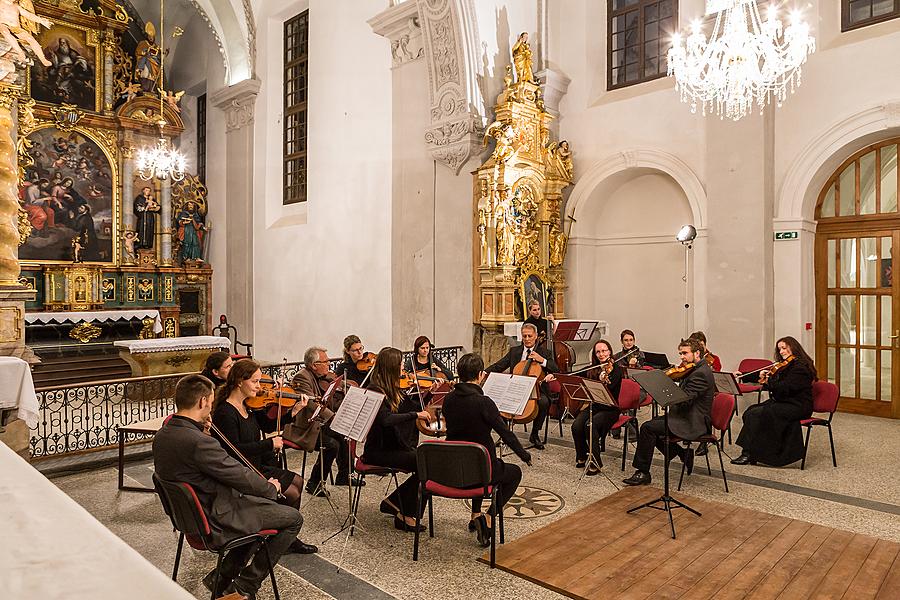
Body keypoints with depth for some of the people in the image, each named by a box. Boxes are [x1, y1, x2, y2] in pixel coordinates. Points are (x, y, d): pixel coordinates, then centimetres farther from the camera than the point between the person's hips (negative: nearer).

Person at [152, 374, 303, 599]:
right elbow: (242, 477, -23)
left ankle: (222, 575, 26)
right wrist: (271, 488, -6)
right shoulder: (198, 442, -32)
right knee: (294, 518, 0)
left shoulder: (162, 435, -2)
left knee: (265, 503, 26)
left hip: (189, 513, 10)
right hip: (216, 520, -10)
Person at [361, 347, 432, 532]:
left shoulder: (389, 389, 10)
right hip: (378, 452, -8)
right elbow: (385, 419, -33)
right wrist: (416, 415, -31)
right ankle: (405, 516, -5)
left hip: (392, 446, 9)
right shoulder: (375, 390, -17)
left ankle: (392, 501, 2)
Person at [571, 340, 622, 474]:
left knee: (590, 425, -31)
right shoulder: (592, 369, 11)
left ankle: (595, 463, -18)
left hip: (609, 409, -4)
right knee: (576, 426, -22)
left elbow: (609, 389, -20)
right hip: (593, 406, 5)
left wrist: (605, 381, -41)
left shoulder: (616, 369, -5)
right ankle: (582, 457, 2)